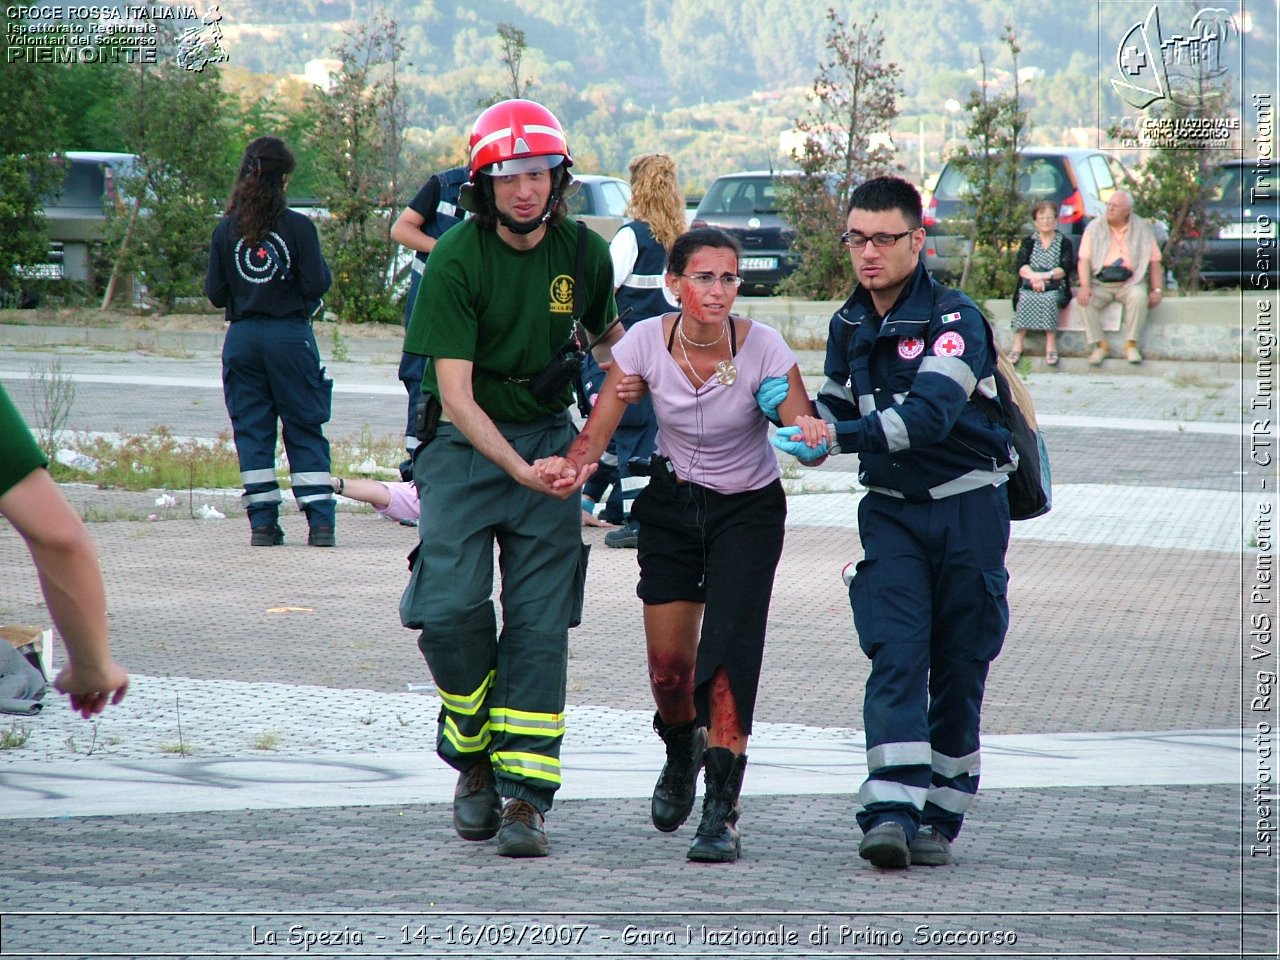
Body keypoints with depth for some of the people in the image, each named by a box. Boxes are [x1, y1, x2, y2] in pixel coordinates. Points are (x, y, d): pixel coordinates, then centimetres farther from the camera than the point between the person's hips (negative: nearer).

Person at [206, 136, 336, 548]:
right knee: (305, 430, 6)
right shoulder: (298, 227, -9)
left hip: (242, 338, 2)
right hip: (291, 336, -2)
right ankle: (320, 521, 1)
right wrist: (323, 270, 10)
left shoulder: (226, 230, 0)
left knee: (252, 430, 8)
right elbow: (316, 284, -11)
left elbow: (215, 293, 2)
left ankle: (262, 523, 4)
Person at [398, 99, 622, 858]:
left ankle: (525, 795, -1)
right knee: (449, 609, -15)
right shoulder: (456, 260, -14)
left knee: (540, 626, -4)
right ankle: (476, 755, 9)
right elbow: (455, 394, -18)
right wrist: (517, 469, -29)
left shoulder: (584, 253, -2)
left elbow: (611, 339, 19)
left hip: (549, 442, 2)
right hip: (466, 445, -2)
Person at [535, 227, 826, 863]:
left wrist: (813, 435, -48)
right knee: (668, 661, 2)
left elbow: (806, 439, -23)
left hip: (748, 508, -2)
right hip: (671, 504, 2)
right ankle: (681, 753, 37)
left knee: (728, 653, -18)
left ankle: (722, 814, -15)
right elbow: (598, 430, -16)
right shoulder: (647, 341, -16)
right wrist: (574, 465, -38)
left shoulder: (762, 347, -21)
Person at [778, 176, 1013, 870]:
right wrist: (800, 419, -1)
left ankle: (938, 819, 14)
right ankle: (890, 813, -24)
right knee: (896, 657, -13)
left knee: (958, 669, 3)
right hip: (891, 508, 4)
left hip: (967, 507, -4)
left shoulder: (953, 319, -14)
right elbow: (836, 408, 22)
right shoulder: (848, 326, 8)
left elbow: (931, 414, -28)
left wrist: (840, 437, -35)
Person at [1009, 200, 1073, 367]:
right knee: (1025, 299, -32)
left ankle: (1051, 345, -34)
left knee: (1049, 299, -34)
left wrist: (1044, 276, -17)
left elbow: (1064, 269, -2)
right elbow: (1022, 267, 0)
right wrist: (1034, 278, -20)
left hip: (1055, 288, -1)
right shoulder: (1028, 242, 17)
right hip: (1029, 286, 1)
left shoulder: (1064, 243, 12)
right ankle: (1018, 345, -35)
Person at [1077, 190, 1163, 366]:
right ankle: (1100, 345, -14)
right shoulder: (1095, 227, 5)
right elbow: (1084, 260, 0)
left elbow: (1155, 261, 7)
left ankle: (1131, 345, -21)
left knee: (1139, 297, -33)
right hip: (1100, 283, 1)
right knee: (1086, 300, -27)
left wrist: (1157, 290, -4)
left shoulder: (1142, 229, 6)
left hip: (1130, 281, -1)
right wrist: (1085, 286, -16)